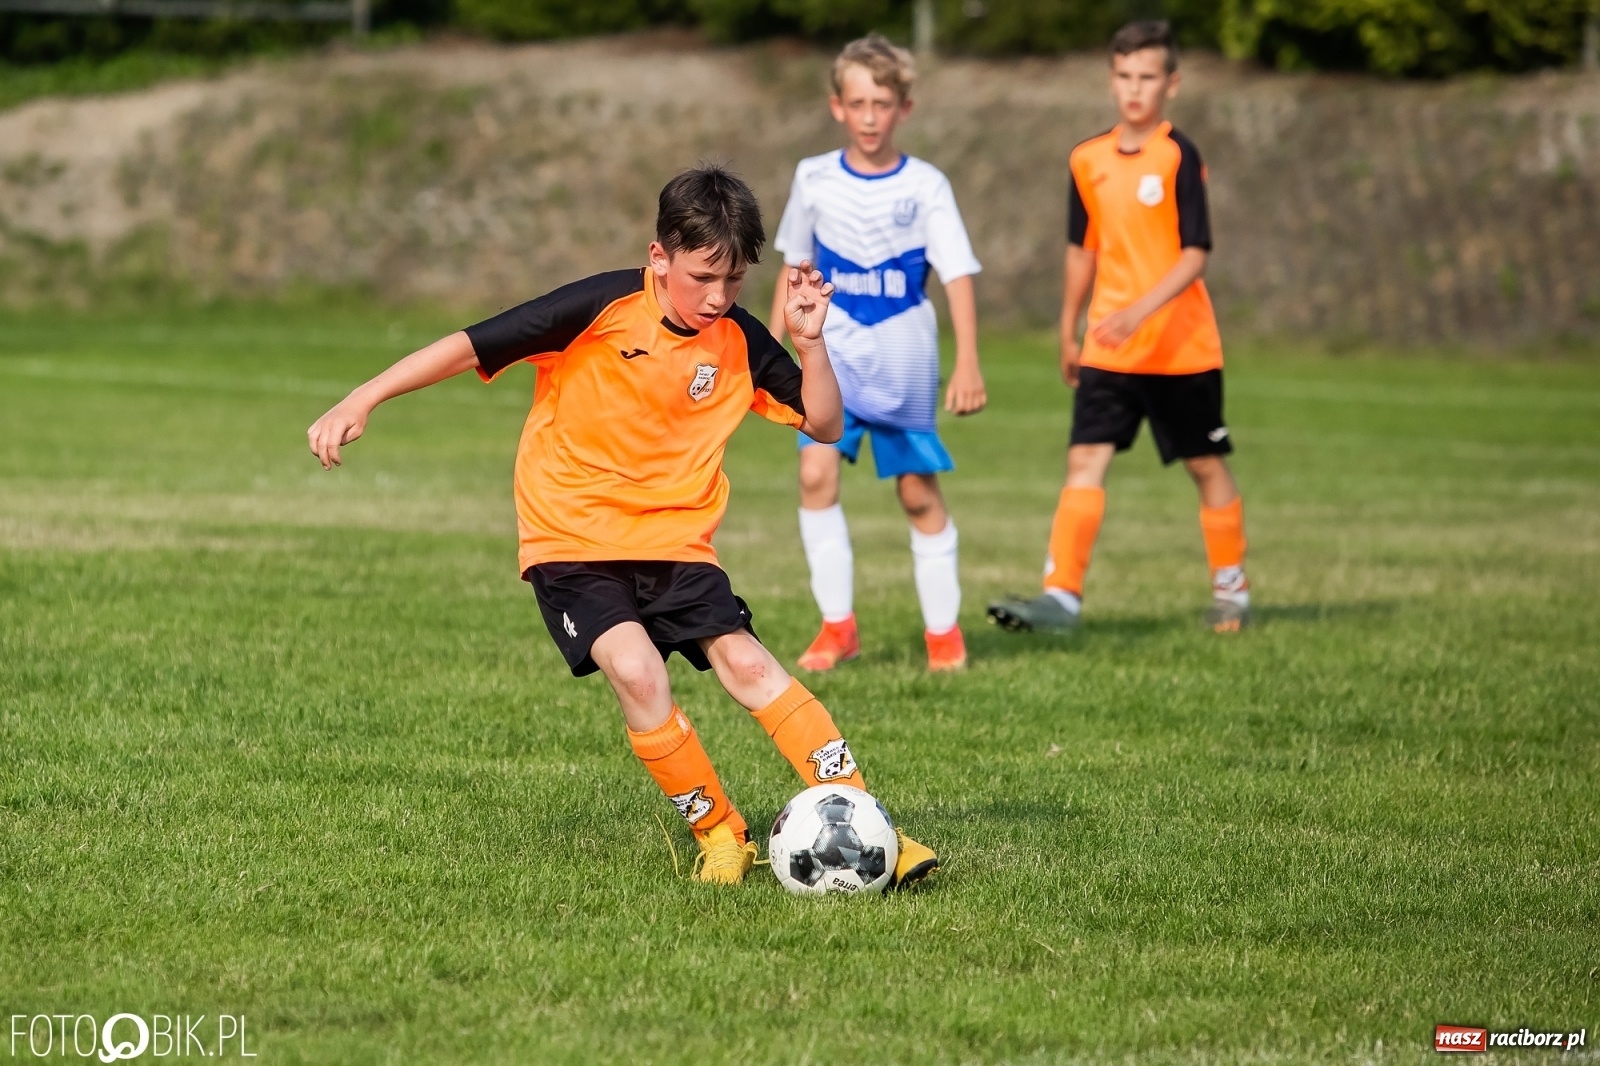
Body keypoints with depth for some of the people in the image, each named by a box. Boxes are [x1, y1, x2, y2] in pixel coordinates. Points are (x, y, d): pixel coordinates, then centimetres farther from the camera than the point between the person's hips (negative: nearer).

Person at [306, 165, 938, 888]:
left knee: (743, 660, -17)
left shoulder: (738, 341, -1)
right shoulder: (604, 308, -15)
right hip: (570, 540, -3)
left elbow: (824, 424, 8)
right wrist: (361, 401, -19)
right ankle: (718, 834, -8)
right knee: (636, 669, -25)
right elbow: (469, 346, -13)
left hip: (674, 541, 3)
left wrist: (810, 340, -9)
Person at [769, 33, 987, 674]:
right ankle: (837, 626, -7)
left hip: (905, 359, -1)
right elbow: (795, 267, 14)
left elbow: (958, 276, -8)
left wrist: (968, 363, -17)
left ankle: (943, 629, 18)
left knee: (918, 490, 4)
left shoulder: (925, 186, -5)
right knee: (816, 471, -15)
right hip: (834, 351, 1)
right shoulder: (814, 178, 2)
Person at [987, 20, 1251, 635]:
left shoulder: (1179, 158, -10)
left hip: (1182, 347, -4)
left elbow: (1195, 255, -16)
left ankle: (1231, 591, 24)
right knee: (1086, 459, -9)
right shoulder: (1089, 161, 6)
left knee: (1207, 466, 9)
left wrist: (1139, 312, -27)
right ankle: (1061, 596, -16)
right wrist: (1069, 331, 21)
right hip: (1108, 351, 4)